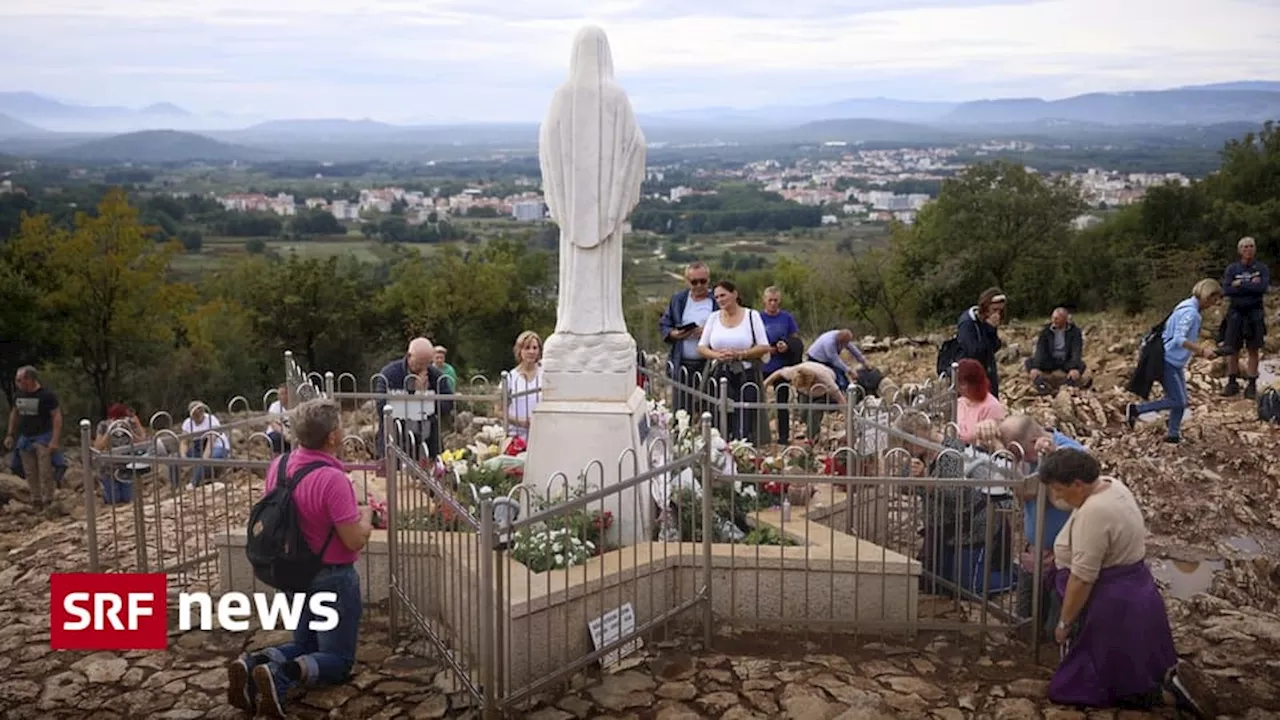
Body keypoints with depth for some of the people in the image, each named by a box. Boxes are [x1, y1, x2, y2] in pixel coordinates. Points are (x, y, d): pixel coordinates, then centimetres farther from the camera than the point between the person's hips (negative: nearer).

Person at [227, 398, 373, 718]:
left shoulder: (279, 466, -4)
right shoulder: (333, 479, -27)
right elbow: (355, 540, -23)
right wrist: (365, 514, -3)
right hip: (332, 578, -7)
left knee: (304, 646, 23)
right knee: (338, 659, 6)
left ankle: (253, 663, -4)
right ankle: (280, 675, -20)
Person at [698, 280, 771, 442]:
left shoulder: (751, 316, 5)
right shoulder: (714, 317, 13)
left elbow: (764, 347, -1)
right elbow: (701, 348, 11)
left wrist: (739, 355, -12)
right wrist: (717, 355, -10)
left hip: (746, 376, -2)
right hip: (720, 376, 3)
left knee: (744, 427, -10)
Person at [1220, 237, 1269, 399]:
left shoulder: (1262, 269, 0)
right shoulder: (1232, 269, 1)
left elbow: (1263, 288, -16)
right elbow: (1226, 290, -12)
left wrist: (1240, 284, -14)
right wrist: (1251, 286, -15)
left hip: (1254, 314, -1)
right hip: (1235, 313, 1)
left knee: (1253, 350, 3)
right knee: (1232, 349, 4)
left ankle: (1252, 385, 8)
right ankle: (1232, 383, 13)